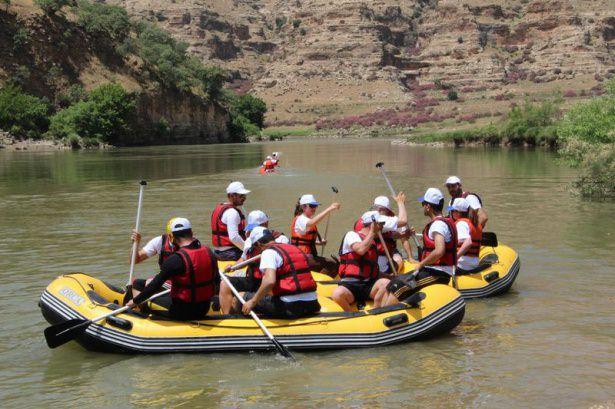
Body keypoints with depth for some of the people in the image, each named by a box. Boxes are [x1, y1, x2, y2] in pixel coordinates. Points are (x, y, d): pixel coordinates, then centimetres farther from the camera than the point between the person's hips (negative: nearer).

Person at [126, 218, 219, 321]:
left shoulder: (175, 259, -19)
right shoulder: (209, 252, -1)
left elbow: (155, 285, -15)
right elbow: (216, 280, 11)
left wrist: (135, 301, -3)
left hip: (181, 313, -6)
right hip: (204, 310, 6)